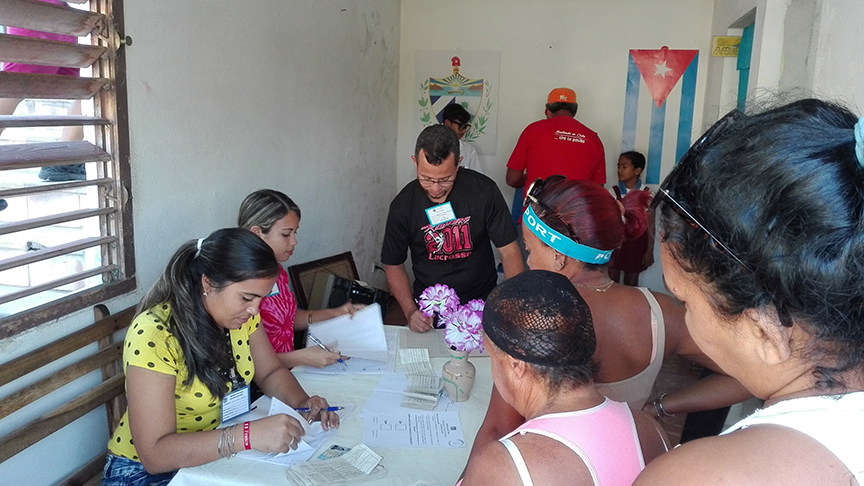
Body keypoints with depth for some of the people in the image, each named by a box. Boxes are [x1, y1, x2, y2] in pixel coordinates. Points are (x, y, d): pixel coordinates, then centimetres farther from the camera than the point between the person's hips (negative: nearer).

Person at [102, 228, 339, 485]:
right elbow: (155, 454, -29)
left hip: (219, 455, 6)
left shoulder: (240, 314, -6)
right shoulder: (153, 336, -26)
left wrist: (302, 403, -13)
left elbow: (271, 372, 6)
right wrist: (248, 435, -38)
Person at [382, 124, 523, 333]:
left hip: (482, 301, 0)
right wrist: (410, 311, -10)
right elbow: (393, 264, 4)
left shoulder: (483, 190, -10)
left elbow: (508, 251, -6)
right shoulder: (403, 205, -7)